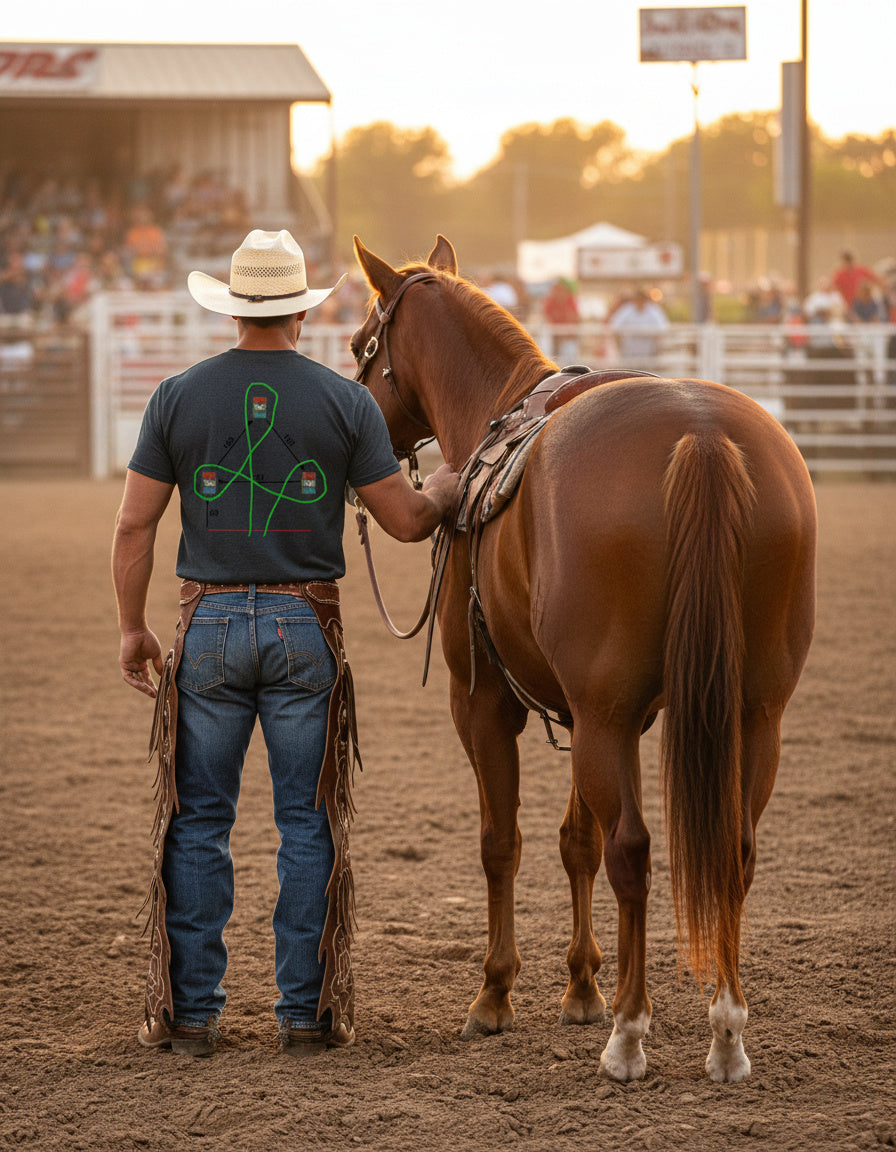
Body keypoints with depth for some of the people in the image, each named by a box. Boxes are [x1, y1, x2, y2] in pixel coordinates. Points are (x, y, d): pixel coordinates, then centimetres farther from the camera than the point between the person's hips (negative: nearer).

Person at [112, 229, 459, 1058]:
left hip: (211, 624, 1)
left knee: (200, 822, 7)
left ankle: (192, 1012, 8)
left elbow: (134, 526, -1)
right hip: (306, 626, 0)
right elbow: (406, 521, 0)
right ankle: (306, 1012, 7)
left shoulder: (179, 397, -1)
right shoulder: (345, 403, -3)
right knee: (308, 824, 6)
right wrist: (446, 487, 22)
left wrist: (132, 628, 10)